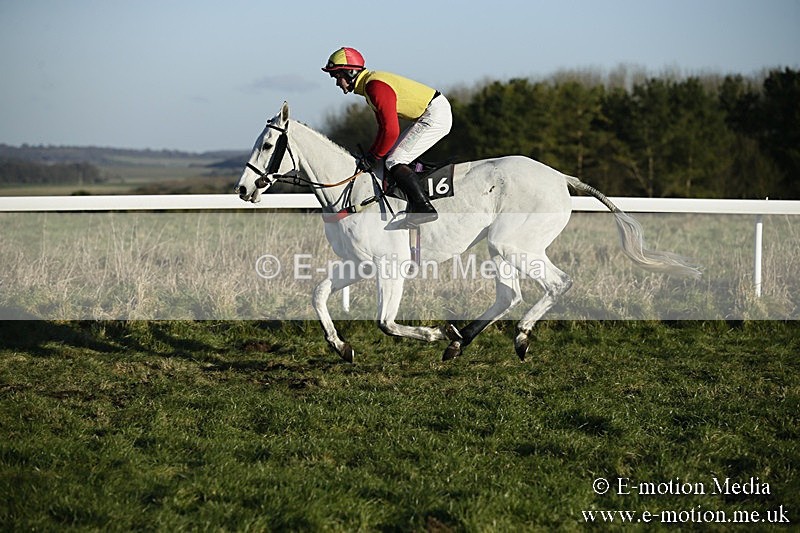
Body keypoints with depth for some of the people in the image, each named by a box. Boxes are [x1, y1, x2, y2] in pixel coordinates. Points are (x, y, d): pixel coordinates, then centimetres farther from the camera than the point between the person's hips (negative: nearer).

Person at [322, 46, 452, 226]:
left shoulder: (376, 87, -20)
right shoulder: (368, 85, 13)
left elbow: (390, 131, -23)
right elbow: (383, 126, 20)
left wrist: (374, 157, -11)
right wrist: (371, 153, 13)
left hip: (435, 115, -11)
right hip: (428, 116, 11)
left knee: (394, 162, -12)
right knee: (392, 156, 15)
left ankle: (425, 208, -16)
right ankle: (414, 205, 14)